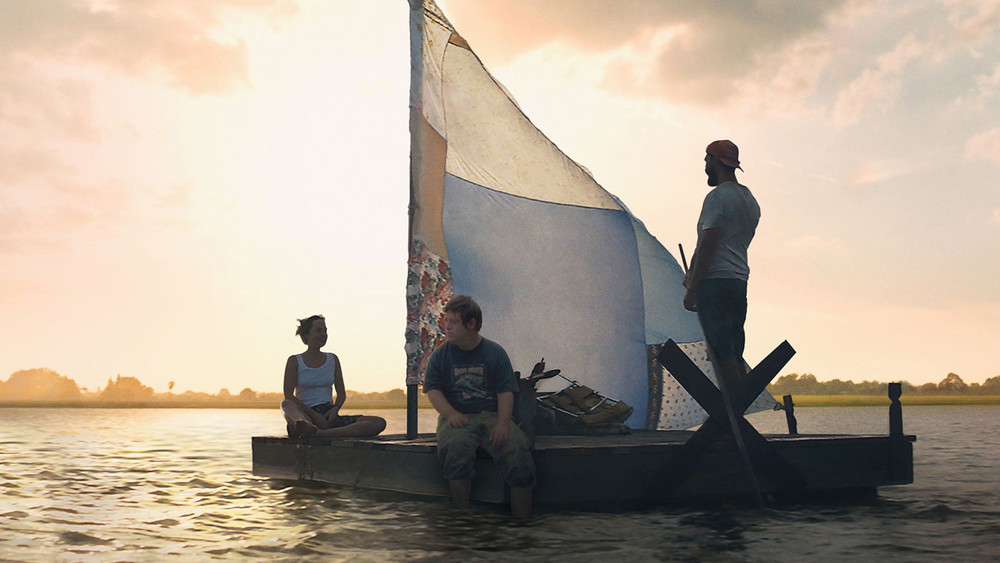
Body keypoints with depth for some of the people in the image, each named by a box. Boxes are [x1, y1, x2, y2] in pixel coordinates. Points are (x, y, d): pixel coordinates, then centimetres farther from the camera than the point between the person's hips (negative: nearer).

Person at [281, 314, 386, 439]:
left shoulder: (333, 359, 17)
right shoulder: (295, 361, 6)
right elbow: (288, 395, -4)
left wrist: (335, 409, -7)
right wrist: (314, 415, -16)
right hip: (306, 416, -3)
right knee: (286, 404, -37)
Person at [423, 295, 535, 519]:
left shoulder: (495, 353, 10)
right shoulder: (440, 355, 11)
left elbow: (505, 392, 3)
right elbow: (433, 391, 4)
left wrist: (502, 423, -15)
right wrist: (450, 413, -17)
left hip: (492, 416, 0)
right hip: (457, 417, 0)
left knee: (517, 448, -29)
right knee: (455, 446, -36)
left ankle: (522, 519, -22)